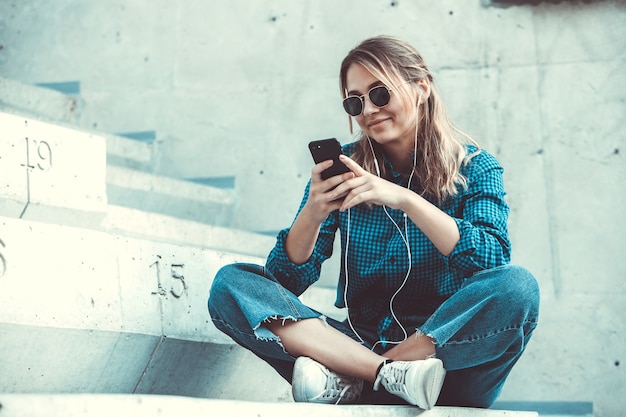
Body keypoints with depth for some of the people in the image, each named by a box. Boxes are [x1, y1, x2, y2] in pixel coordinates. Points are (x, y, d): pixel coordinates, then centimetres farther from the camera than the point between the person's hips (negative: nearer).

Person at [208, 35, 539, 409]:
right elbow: (290, 277, 1)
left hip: (446, 344, -2)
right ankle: (393, 373, -29)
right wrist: (313, 212, -19)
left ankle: (348, 382, -25)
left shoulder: (474, 167, 3)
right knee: (231, 284, -14)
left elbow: (494, 259, -16)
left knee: (517, 287, -31)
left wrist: (404, 199, -25)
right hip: (360, 341, 2)